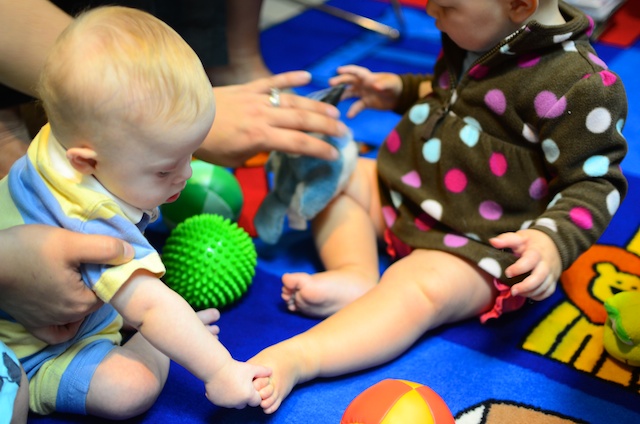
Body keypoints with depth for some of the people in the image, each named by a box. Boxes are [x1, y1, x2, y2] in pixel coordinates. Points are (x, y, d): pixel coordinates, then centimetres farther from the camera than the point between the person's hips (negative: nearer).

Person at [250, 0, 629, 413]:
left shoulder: (582, 84, -25)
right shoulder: (478, 36, 2)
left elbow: (596, 181, -19)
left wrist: (554, 240, -36)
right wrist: (400, 90, 13)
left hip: (477, 245, -9)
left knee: (424, 285, -35)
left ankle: (297, 356, -43)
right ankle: (356, 275, -16)